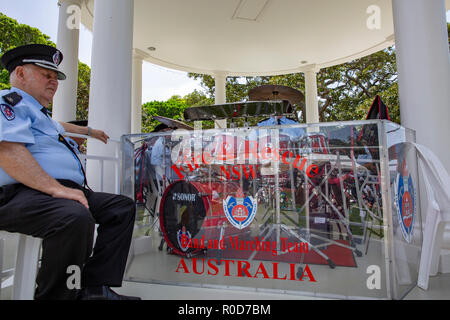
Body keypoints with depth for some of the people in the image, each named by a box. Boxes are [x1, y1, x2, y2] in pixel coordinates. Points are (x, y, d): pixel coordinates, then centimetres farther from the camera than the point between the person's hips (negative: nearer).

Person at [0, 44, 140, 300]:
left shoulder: (39, 112, 31)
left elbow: (56, 127, 54)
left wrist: (89, 131, 67)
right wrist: (56, 188, -27)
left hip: (66, 191, 11)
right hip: (21, 194, -11)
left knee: (123, 207, 2)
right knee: (75, 218, -40)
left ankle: (95, 286, -6)